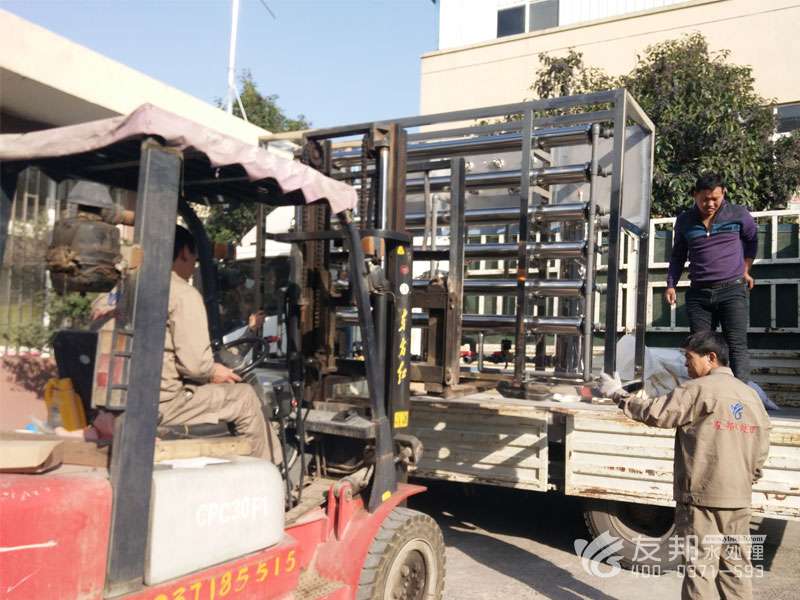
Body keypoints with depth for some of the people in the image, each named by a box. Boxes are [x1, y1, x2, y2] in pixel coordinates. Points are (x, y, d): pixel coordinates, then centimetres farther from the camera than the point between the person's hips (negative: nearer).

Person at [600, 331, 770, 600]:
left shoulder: (699, 389, -13)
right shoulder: (751, 395, 9)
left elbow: (655, 413, -14)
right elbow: (761, 449, 13)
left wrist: (619, 395, -2)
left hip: (701, 497, -7)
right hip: (739, 499, 7)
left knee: (700, 568, 2)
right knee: (737, 567, 14)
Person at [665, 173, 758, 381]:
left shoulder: (738, 214, 1)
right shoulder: (684, 220, 7)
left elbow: (752, 240, 20)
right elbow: (678, 255, 18)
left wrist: (745, 269, 19)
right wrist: (671, 285, 9)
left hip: (732, 289, -2)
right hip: (698, 293, 2)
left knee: (737, 346, -11)